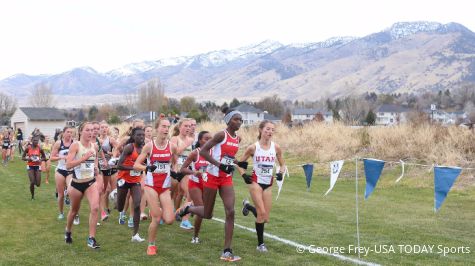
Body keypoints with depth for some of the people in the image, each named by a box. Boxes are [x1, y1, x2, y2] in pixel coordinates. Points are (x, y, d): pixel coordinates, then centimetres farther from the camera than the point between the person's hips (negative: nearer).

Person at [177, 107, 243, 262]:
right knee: (208, 214, 6)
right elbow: (203, 151, -18)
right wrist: (220, 165, -25)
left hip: (227, 178, 5)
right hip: (213, 176, -5)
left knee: (230, 212, -10)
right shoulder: (221, 135, -14)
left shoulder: (237, 139, 7)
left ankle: (227, 251, -6)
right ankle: (187, 208, 39)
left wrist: (237, 162, 2)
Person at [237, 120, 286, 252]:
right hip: (256, 181, -4)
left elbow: (282, 164, 11)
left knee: (265, 218, 7)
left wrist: (280, 173, -9)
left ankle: (247, 205, 36)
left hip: (268, 184, 4)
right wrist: (244, 175, -15)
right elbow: (240, 163, 1)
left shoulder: (276, 147, -3)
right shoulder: (253, 147, -9)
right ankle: (260, 243, 3)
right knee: (262, 213, -13)